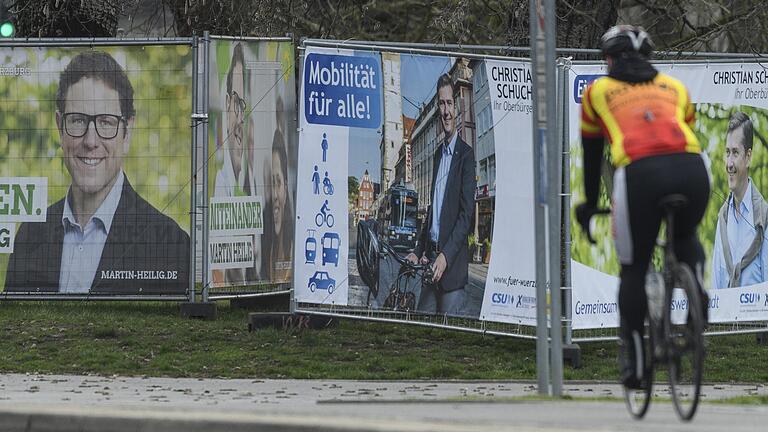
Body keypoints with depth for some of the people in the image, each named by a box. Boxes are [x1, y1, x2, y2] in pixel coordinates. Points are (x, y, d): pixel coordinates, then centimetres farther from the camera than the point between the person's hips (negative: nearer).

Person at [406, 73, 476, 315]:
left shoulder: (466, 155, -7)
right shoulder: (438, 154, 18)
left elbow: (467, 214, -12)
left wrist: (446, 256, -19)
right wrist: (418, 252, 13)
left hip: (453, 265, -7)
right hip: (431, 259, 7)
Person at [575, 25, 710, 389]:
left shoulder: (598, 91, 26)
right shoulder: (674, 87, 31)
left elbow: (591, 155, 32)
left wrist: (590, 205, 45)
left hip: (640, 172, -2)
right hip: (692, 169, 2)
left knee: (634, 269, 15)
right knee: (686, 239, 33)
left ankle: (634, 360, 14)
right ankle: (698, 296, 9)